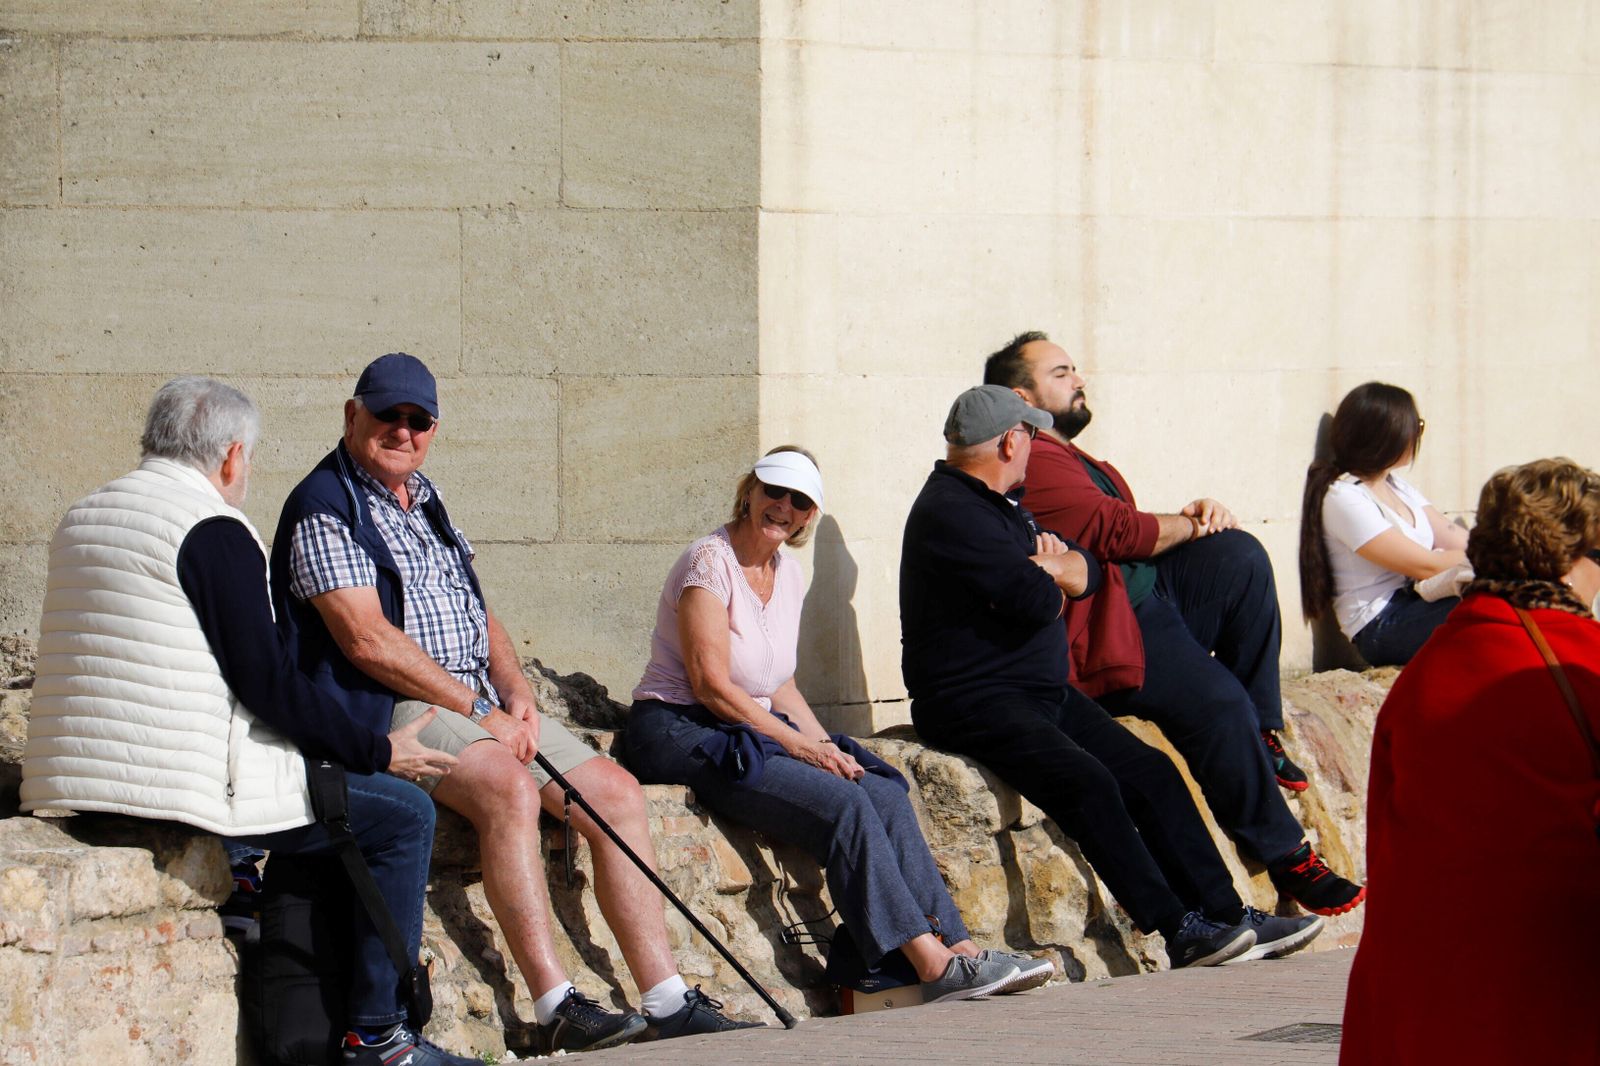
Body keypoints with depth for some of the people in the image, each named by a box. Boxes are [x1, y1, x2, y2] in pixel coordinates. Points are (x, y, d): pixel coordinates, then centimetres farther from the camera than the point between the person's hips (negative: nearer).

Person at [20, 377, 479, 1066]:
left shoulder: (81, 519, 15)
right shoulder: (214, 530, -12)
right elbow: (266, 681, -16)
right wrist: (379, 751, -5)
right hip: (185, 782, -9)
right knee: (403, 816, 1)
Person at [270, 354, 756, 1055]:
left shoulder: (424, 501, 20)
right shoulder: (325, 508, -7)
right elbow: (367, 640, -17)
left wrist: (514, 693, 2)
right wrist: (478, 713, -15)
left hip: (483, 703, 9)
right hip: (388, 710, -9)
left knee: (617, 791, -3)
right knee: (511, 787, -34)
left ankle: (670, 1006, -4)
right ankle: (557, 1010, -35)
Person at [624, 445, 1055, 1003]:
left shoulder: (787, 572, 14)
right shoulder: (710, 562, -12)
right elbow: (711, 685, -18)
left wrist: (825, 746, 1)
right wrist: (800, 746, -16)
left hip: (753, 735, 8)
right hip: (683, 737, -8)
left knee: (885, 795, -13)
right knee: (842, 804, -25)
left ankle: (958, 948, -17)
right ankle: (933, 966, -26)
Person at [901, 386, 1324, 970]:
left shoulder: (1003, 505, 20)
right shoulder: (949, 511, -14)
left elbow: (1087, 572, 17)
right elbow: (1035, 600, -22)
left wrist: (1052, 568, -6)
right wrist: (1052, 578, 2)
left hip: (1044, 691, 10)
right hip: (974, 701, -10)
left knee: (1151, 771, -1)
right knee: (1087, 781, -28)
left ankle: (1227, 916, -1)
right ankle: (1181, 931, -28)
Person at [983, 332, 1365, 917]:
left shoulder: (1069, 459, 24)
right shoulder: (1031, 465, -12)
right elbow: (1119, 532, -17)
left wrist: (1190, 518, 0)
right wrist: (1192, 524, 0)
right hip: (1107, 637, -10)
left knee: (1239, 557, -11)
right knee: (1220, 704, -27)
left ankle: (1261, 733, -9)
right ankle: (1285, 856, -16)